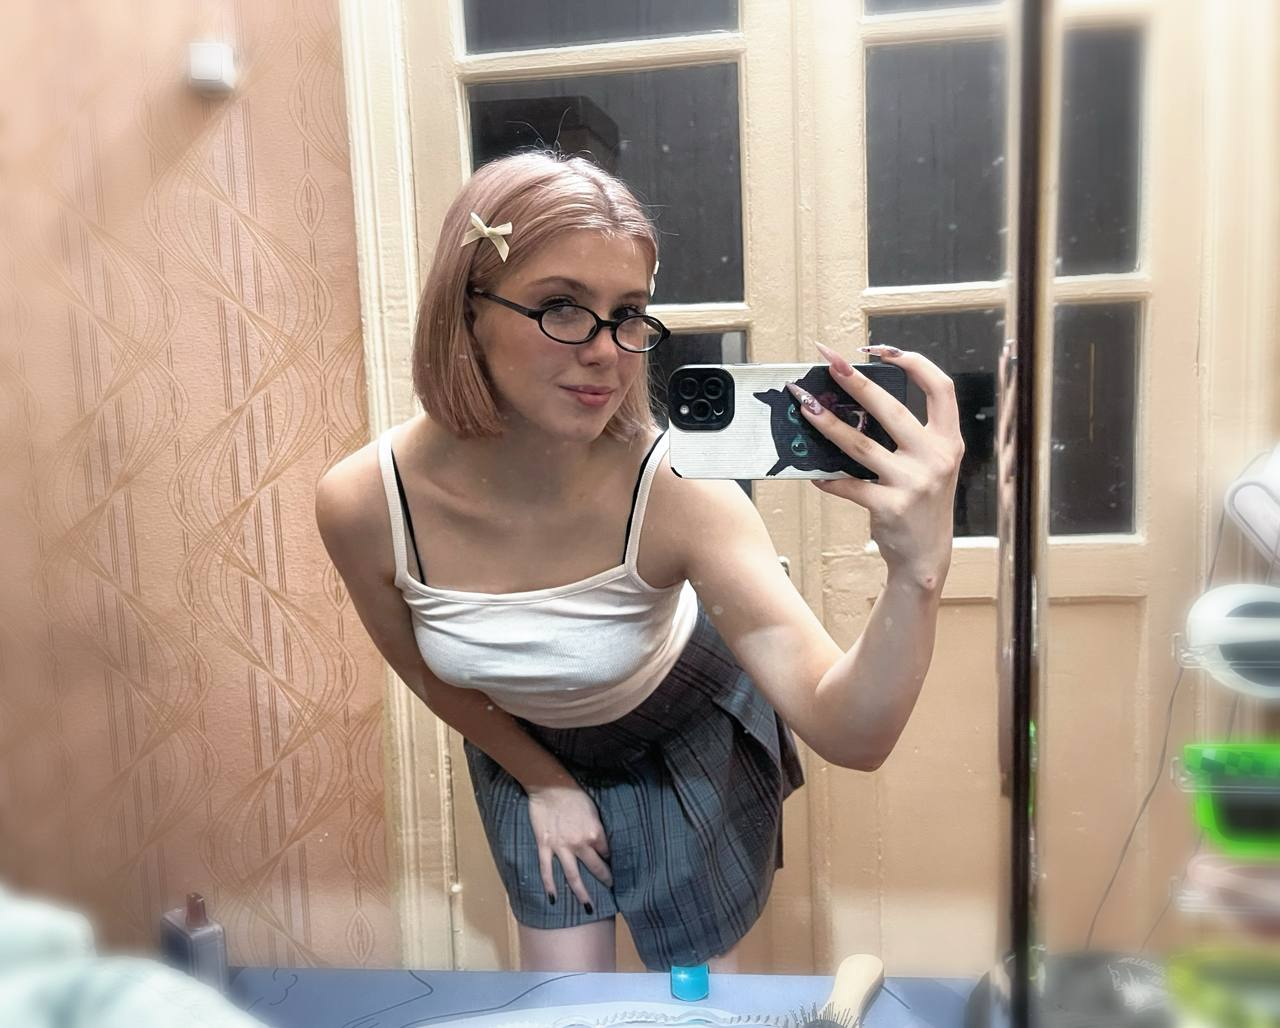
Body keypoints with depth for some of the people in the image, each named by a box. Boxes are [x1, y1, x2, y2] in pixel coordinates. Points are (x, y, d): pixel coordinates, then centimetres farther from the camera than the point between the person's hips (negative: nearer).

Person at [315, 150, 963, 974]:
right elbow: (430, 674, -8)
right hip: (525, 746, 2)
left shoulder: (676, 493, -36)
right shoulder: (362, 504, -29)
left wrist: (918, 573, -58)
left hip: (691, 736, -1)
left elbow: (851, 735, -39)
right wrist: (542, 783, 3)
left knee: (699, 969, 16)